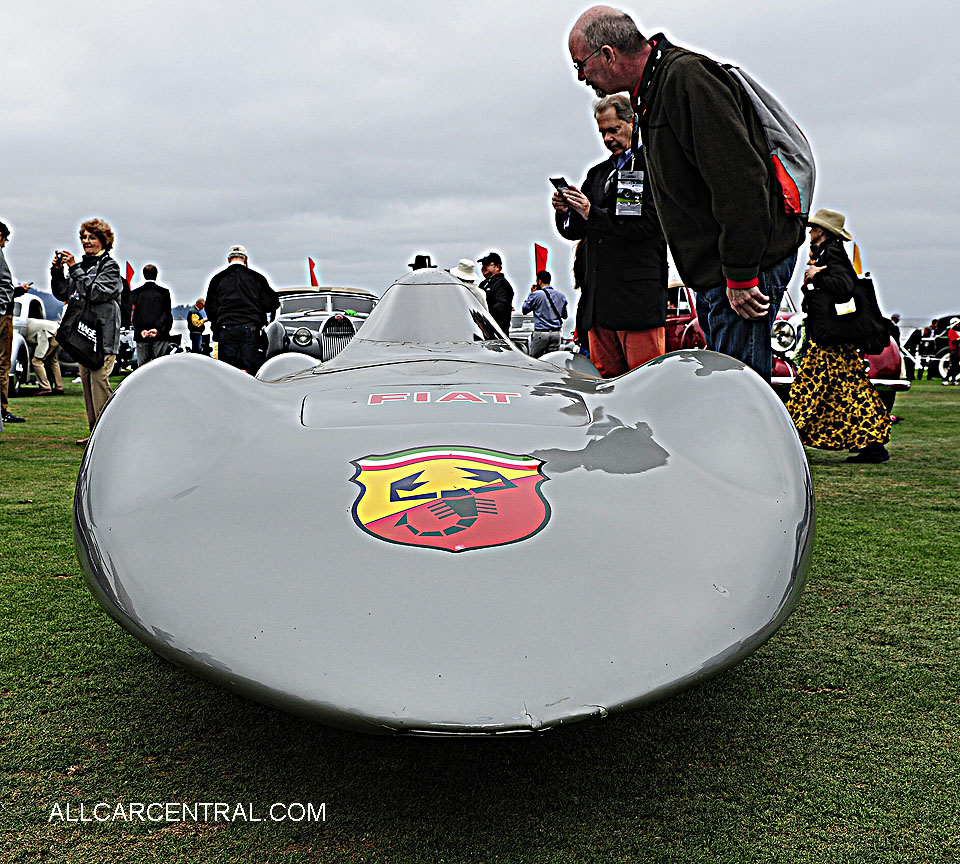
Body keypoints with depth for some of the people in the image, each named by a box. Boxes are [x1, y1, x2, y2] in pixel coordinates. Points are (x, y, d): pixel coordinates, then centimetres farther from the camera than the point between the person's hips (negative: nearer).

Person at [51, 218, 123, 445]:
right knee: (86, 381, 7)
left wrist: (74, 269, -18)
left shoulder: (110, 266, -3)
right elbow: (62, 294, 15)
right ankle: (95, 432, 13)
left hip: (103, 334, -8)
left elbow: (96, 292, -17)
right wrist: (57, 271, 0)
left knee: (99, 380, -13)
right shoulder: (81, 265, 18)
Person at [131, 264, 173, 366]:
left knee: (142, 366, 3)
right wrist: (157, 328, -10)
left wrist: (141, 329, -8)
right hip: (160, 335, -1)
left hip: (141, 336, 1)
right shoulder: (164, 292, 2)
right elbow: (167, 313, -6)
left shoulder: (136, 293, 5)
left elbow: (134, 314, -3)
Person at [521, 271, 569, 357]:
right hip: (556, 334, 5)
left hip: (540, 333, -5)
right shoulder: (561, 296, 9)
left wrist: (531, 293, 10)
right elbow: (565, 315, 18)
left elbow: (525, 310, 4)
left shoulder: (536, 295, -8)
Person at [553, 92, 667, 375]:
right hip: (599, 299, 7)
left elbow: (649, 224, -12)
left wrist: (592, 213, -14)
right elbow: (573, 232, 21)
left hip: (639, 296, -7)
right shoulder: (598, 174, 23)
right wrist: (565, 212, -2)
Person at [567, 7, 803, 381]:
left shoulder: (686, 76, -15)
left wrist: (740, 276, -23)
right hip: (715, 275, 10)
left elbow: (740, 177, -23)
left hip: (748, 266, -10)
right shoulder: (655, 92, 19)